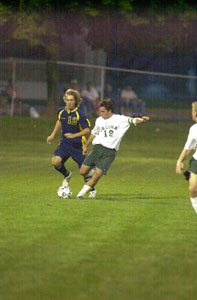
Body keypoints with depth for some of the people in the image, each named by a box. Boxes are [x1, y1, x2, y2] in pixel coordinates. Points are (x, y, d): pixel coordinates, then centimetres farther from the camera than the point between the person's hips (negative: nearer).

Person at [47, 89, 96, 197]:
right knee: (55, 161, -19)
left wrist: (74, 135, -27)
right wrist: (53, 135, 23)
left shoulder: (79, 115, -16)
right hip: (65, 143, 4)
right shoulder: (61, 111, 0)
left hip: (77, 145, -4)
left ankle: (92, 190, 23)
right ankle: (67, 175, 14)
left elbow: (87, 130, -15)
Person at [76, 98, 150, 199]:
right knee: (83, 172, 1)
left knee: (97, 175, -13)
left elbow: (133, 120, -11)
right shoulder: (99, 120, 13)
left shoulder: (120, 119, -1)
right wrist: (86, 146, 35)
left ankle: (82, 193, 0)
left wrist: (142, 120, -32)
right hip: (97, 148, 4)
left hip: (109, 152, -4)